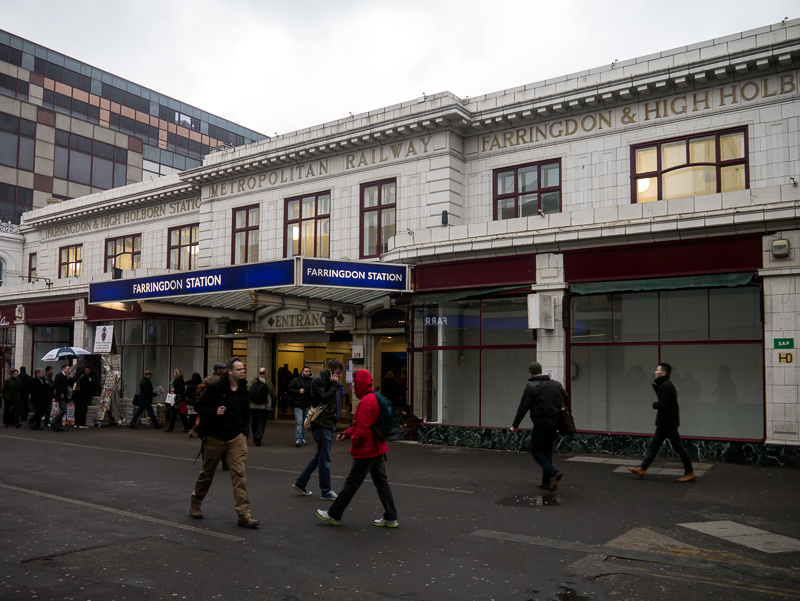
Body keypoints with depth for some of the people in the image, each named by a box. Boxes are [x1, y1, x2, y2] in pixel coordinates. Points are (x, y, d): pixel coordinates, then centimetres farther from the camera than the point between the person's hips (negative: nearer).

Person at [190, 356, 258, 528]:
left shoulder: (243, 389, 5)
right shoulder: (215, 387, -10)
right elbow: (198, 406, -5)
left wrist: (245, 430, 10)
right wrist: (214, 412, -20)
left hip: (237, 437, 3)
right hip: (215, 437, -2)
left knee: (240, 473, -10)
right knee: (207, 473, 13)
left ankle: (244, 514, -10)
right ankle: (195, 504, 37)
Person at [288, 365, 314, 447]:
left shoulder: (312, 381, 8)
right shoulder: (296, 380, 0)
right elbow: (289, 389, 0)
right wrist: (298, 391, -11)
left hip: (308, 405, 4)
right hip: (298, 404, -4)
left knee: (305, 423, 12)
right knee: (299, 422, -11)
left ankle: (303, 438, 23)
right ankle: (298, 440, -14)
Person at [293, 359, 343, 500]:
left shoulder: (328, 380, 15)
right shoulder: (319, 381, -13)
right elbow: (324, 398, -24)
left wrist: (334, 420, 13)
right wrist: (334, 385, -19)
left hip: (327, 424, 10)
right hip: (322, 424, -10)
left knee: (320, 456, 16)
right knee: (325, 458, -2)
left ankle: (300, 483, 24)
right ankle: (325, 491, 7)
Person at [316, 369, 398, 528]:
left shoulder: (366, 401, -20)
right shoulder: (375, 398, 12)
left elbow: (363, 429, -25)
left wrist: (353, 444, -8)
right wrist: (347, 433, 10)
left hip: (366, 451, -9)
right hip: (378, 449, 9)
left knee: (351, 483, 2)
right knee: (381, 482, 11)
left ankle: (334, 515, 14)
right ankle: (390, 518, 14)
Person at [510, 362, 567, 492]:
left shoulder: (531, 386, -9)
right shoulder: (555, 384, 8)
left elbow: (523, 408, -10)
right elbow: (566, 399, 15)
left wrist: (515, 425, -4)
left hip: (540, 424, -6)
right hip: (554, 424, 6)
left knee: (536, 450, 6)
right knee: (547, 451, 16)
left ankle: (553, 473, -13)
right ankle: (547, 482, 17)